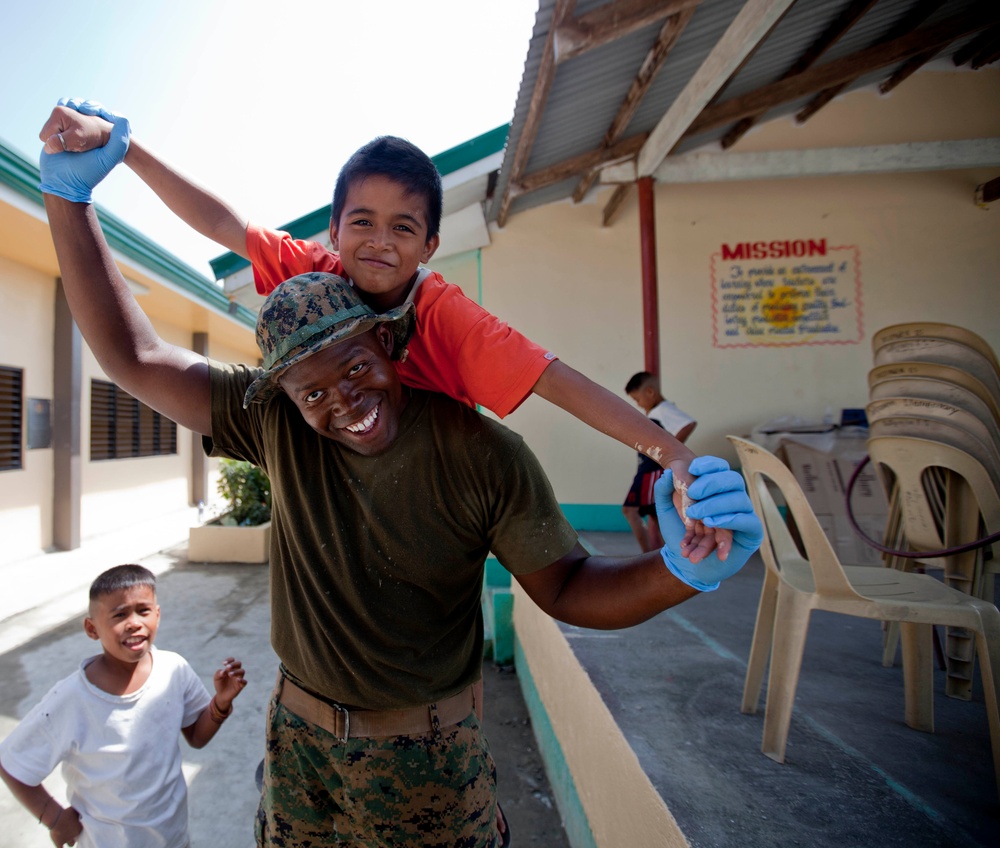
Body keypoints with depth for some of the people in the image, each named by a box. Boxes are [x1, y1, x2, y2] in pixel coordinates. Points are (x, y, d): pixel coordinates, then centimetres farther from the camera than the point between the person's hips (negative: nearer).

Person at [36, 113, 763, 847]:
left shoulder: (483, 454, -22)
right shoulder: (278, 424, -12)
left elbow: (567, 587, -17)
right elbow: (134, 357, -9)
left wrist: (684, 569, -36)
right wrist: (69, 192, -12)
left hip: (425, 755, -3)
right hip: (298, 734, 4)